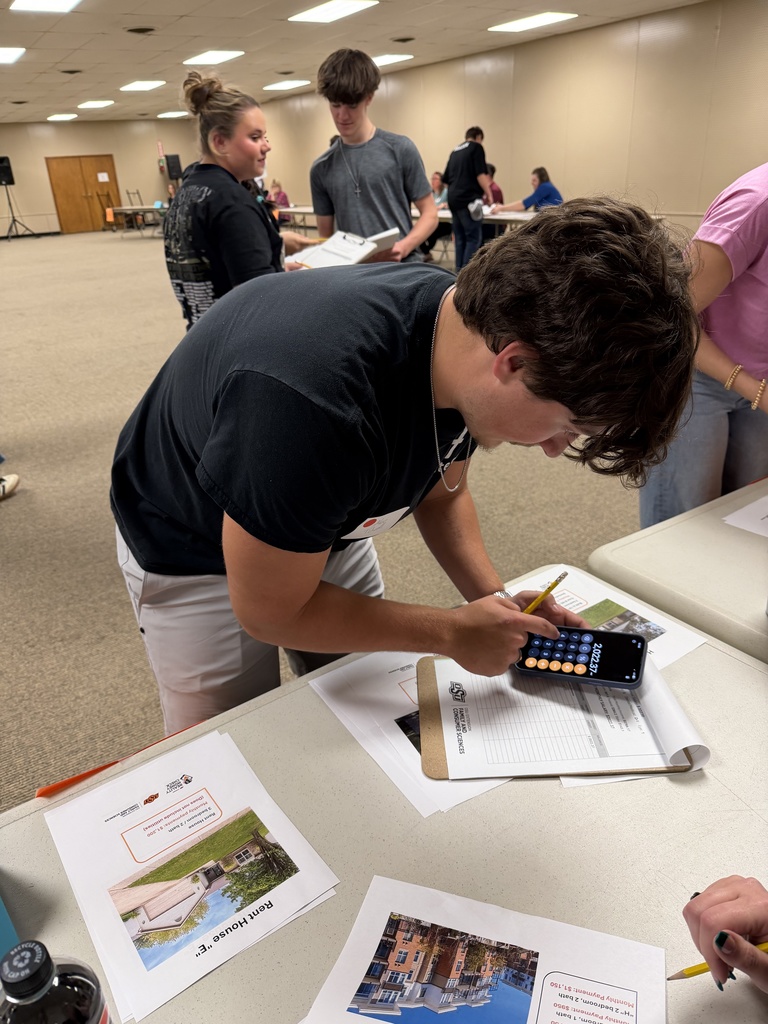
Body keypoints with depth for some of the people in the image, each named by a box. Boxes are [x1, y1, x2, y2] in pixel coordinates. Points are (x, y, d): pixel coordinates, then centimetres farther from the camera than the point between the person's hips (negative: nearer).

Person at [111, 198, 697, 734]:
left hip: (325, 522, 6)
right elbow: (270, 611, -27)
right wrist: (452, 632, -21)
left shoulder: (468, 319, -18)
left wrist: (496, 602, -14)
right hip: (192, 552, -5)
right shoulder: (310, 402, -43)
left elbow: (443, 493, 0)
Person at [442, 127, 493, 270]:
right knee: (474, 238, -7)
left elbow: (446, 178, 24)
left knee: (460, 238, 9)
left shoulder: (455, 151, 21)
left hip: (453, 199, 8)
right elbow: (480, 174, -11)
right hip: (468, 199, -8)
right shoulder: (476, 147, -1)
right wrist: (488, 193, -3)